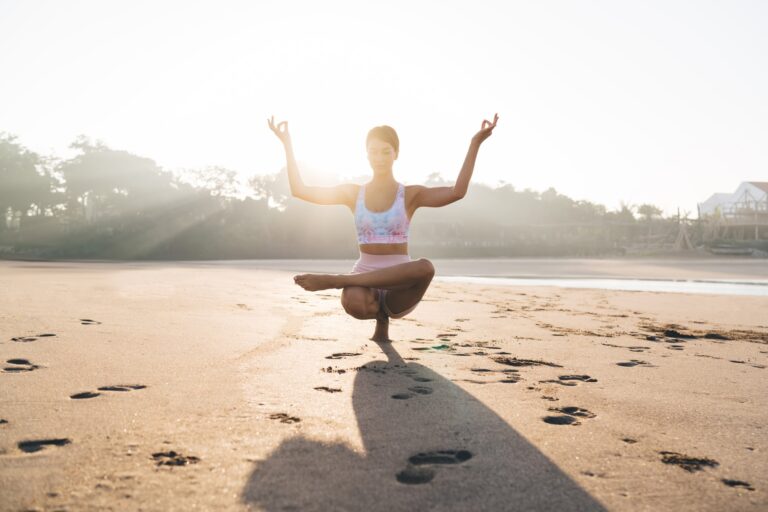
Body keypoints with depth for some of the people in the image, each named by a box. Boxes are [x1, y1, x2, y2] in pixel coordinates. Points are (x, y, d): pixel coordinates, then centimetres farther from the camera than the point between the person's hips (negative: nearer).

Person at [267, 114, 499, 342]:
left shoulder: (410, 195, 5)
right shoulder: (352, 193, 11)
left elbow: (456, 192, -11)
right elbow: (299, 190, 7)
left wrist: (475, 144, -15)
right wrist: (287, 144, 5)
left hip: (399, 288, 0)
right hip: (364, 282, 0)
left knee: (425, 267, -37)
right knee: (354, 303, -40)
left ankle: (334, 280, -26)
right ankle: (381, 316, -1)